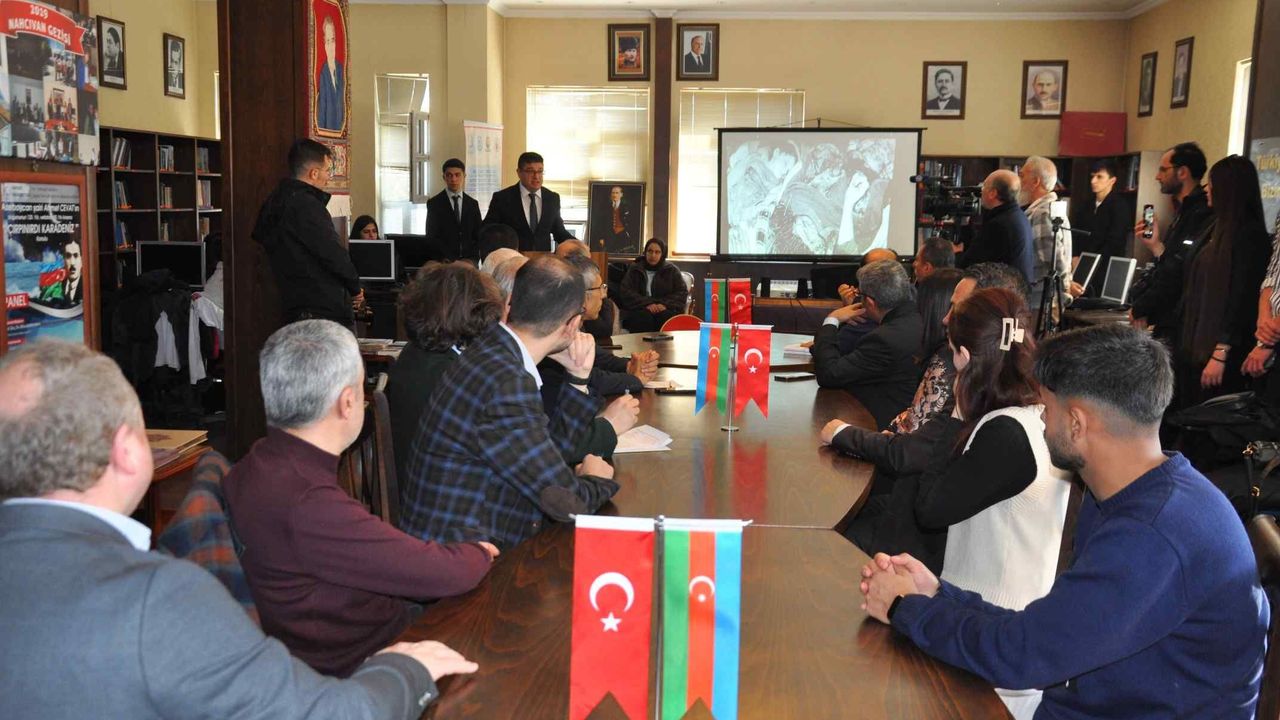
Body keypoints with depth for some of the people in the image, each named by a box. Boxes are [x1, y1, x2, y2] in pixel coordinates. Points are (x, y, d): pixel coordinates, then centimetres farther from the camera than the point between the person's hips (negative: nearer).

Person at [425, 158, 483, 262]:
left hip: (469, 261, 3)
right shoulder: (434, 203, 2)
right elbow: (432, 237, -3)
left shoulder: (473, 204, 12)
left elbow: (478, 236, 12)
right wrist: (450, 260, -11)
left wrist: (473, 258, -4)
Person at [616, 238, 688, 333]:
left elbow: (683, 292, 6)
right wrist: (646, 304, -14)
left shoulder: (672, 270, 15)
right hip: (639, 310, 0)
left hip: (665, 309, 0)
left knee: (666, 316, -34)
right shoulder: (634, 269, 15)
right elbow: (625, 292, 3)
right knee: (644, 317, -35)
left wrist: (665, 304, -13)